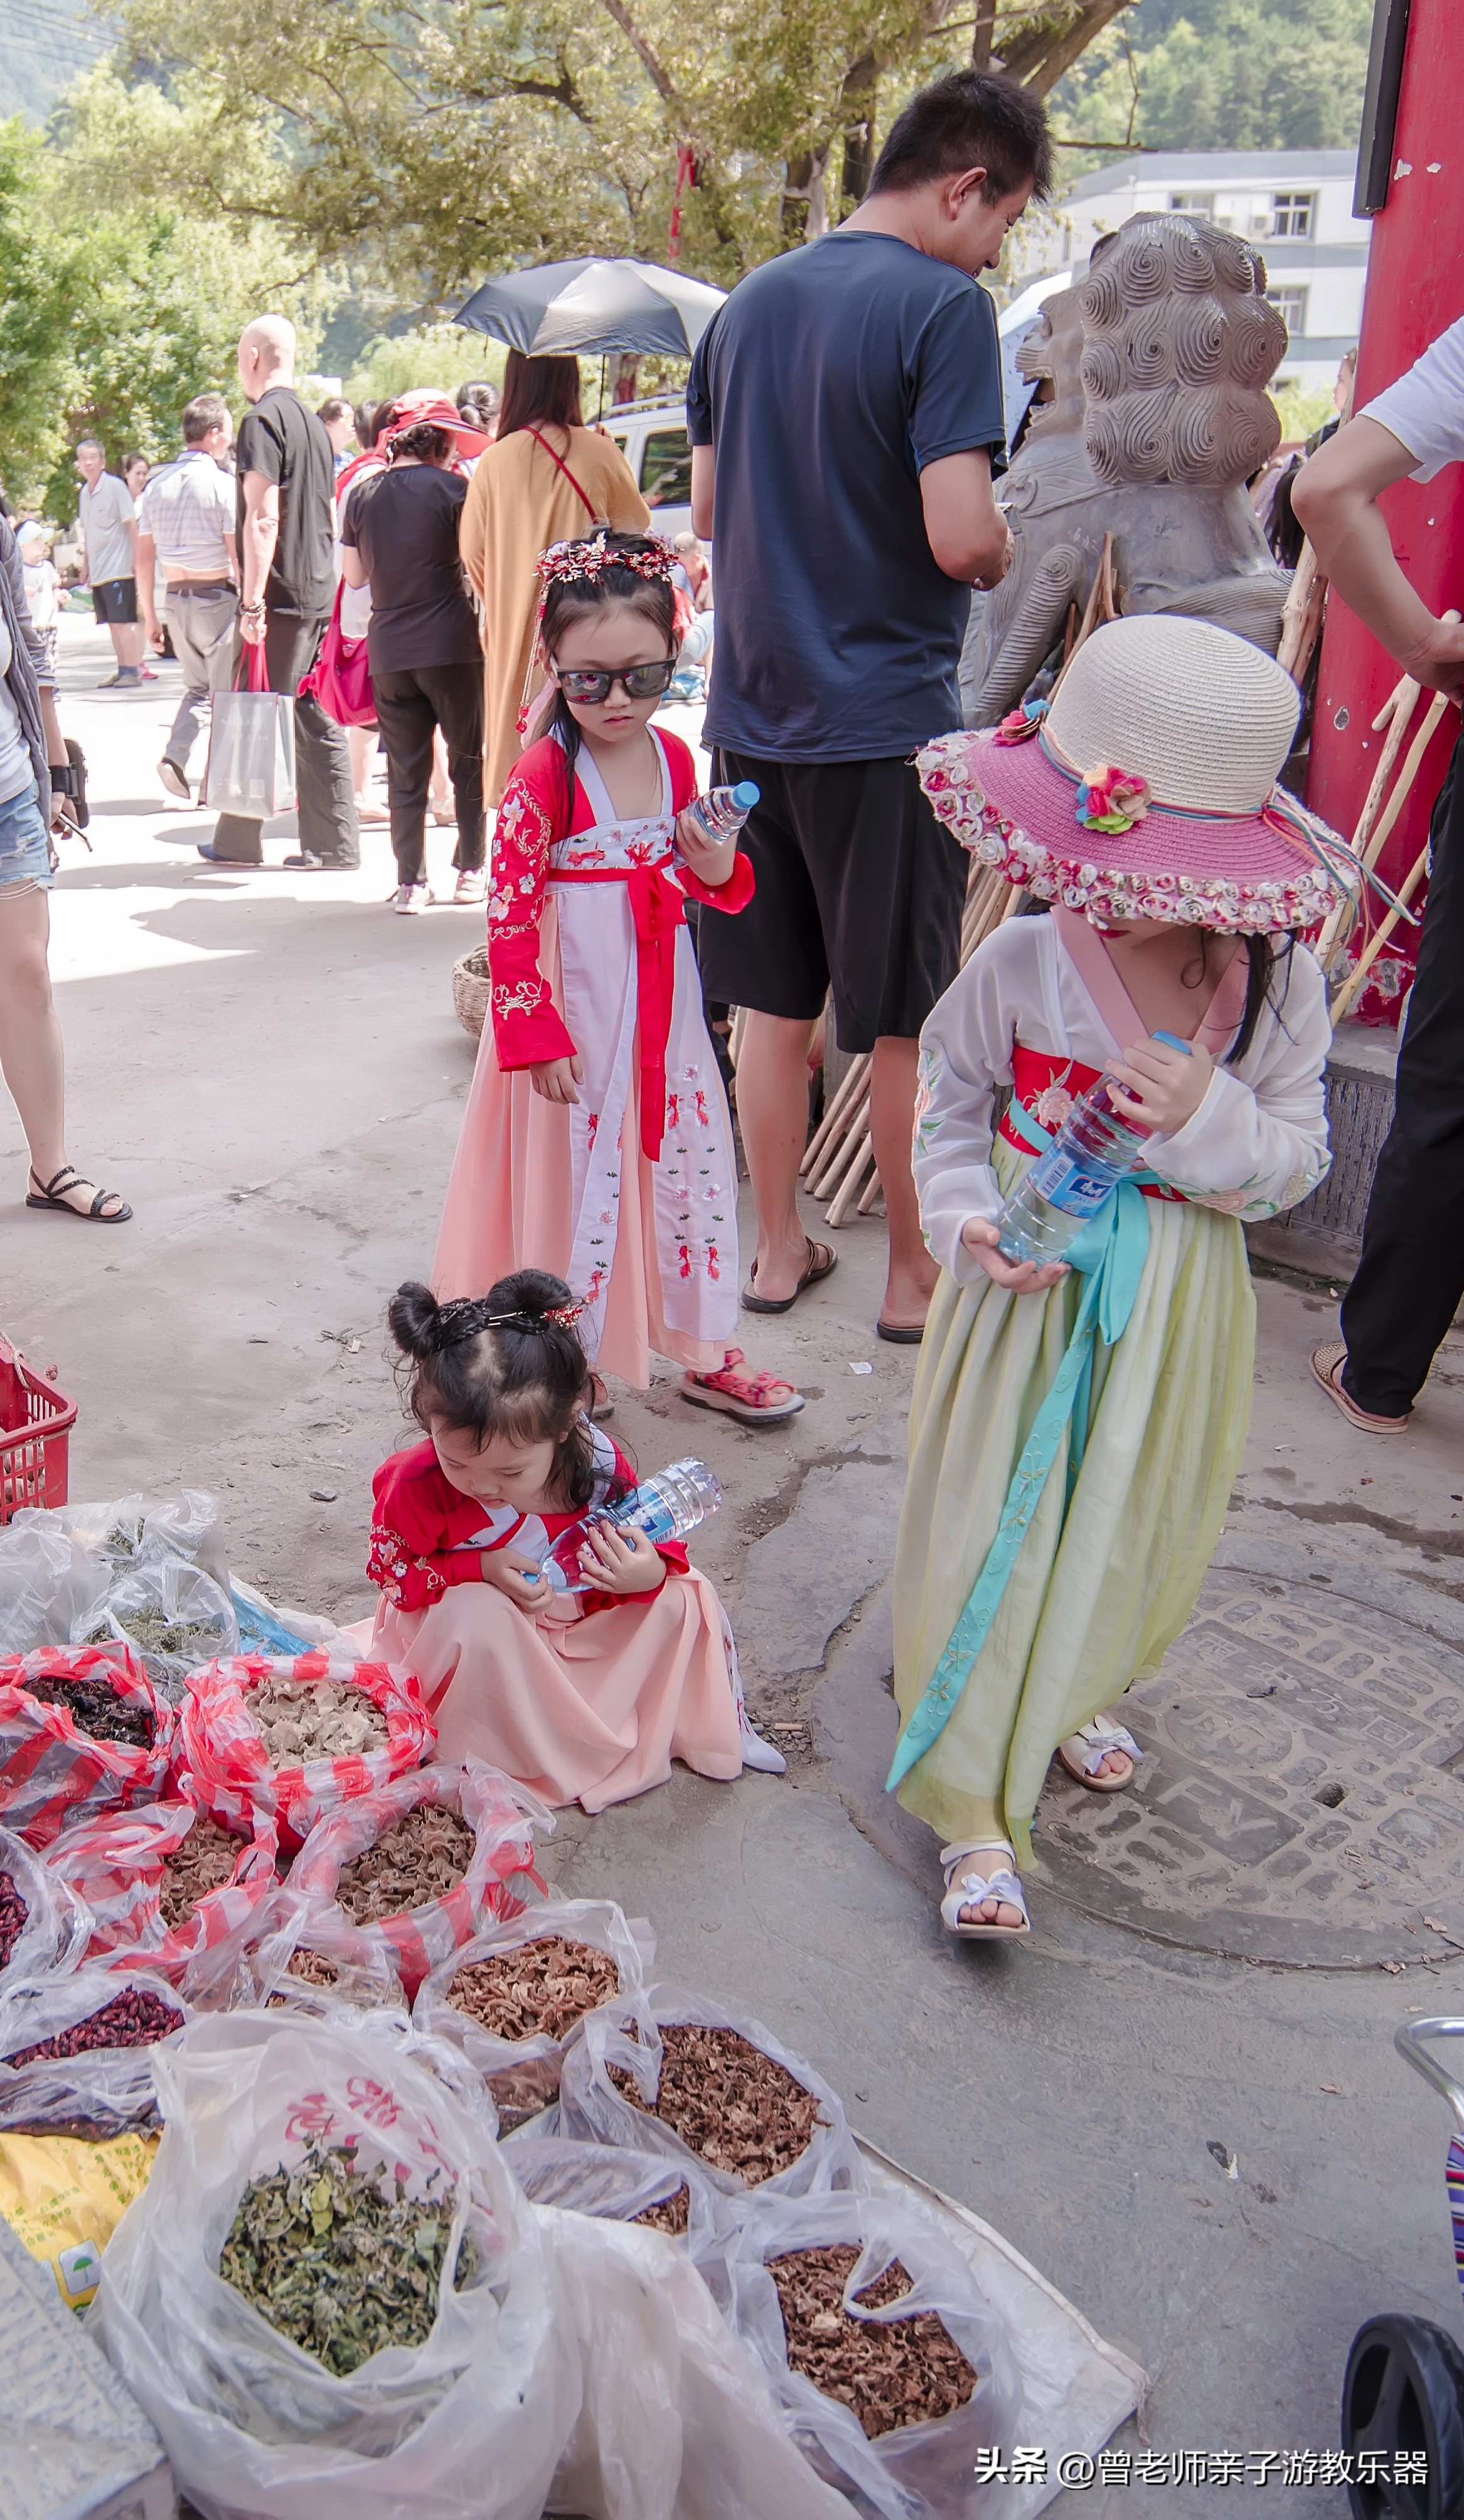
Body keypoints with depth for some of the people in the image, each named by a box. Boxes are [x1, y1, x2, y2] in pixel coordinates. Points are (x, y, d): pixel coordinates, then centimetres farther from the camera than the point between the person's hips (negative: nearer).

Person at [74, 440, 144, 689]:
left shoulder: (115, 486, -7)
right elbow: (87, 532, 19)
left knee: (123, 622, -7)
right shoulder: (84, 492, 13)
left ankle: (133, 671, -3)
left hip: (119, 567, -7)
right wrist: (87, 566, 19)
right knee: (112, 623, 10)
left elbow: (131, 524, -9)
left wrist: (136, 559, -13)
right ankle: (122, 669, 16)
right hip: (98, 570, 7)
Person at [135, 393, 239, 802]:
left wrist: (150, 616, 14)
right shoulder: (221, 484, -10)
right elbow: (239, 558, -14)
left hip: (176, 599, 6)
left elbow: (144, 562, 8)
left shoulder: (157, 485, 7)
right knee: (226, 693, 5)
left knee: (197, 687, 20)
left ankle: (176, 756, -1)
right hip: (218, 598, -6)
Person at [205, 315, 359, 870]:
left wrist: (253, 602, -18)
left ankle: (238, 841, 7)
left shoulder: (263, 419, -10)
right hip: (319, 594, 8)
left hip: (281, 595, -8)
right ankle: (334, 842, 8)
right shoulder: (312, 422, 16)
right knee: (316, 718, 8)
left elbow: (262, 519, -17)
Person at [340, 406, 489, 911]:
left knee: (405, 771, 6)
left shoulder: (363, 494, 6)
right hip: (451, 645, -3)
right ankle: (470, 871, 13)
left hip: (388, 651, 3)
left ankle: (410, 882, 4)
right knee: (469, 760, 10)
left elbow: (353, 574, 12)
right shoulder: (451, 487, -6)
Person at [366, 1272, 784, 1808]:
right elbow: (390, 1568, -14)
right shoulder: (419, 1483, -30)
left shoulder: (596, 1462, -24)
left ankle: (716, 1729, 10)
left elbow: (647, 1539, -8)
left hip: (575, 1618, 3)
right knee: (474, 1611, -37)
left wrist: (650, 1572, -34)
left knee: (682, 1597, -12)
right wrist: (481, 1569, -30)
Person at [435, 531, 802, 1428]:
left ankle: (705, 1353, 30)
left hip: (664, 1004, 6)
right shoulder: (544, 777, -16)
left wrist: (716, 870, -8)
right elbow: (509, 917, -15)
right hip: (577, 1009, -6)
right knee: (577, 1178, 2)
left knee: (692, 1162, 13)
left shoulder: (674, 757, 3)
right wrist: (535, 1033, -18)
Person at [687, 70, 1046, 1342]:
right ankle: (914, 1276, 17)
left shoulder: (747, 305, 12)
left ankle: (780, 1249, 24)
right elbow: (962, 536, -19)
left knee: (775, 1007, 14)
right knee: (906, 1022, 5)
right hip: (887, 715, -6)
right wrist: (1005, 552, 2)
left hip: (756, 708, 7)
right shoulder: (944, 306, -11)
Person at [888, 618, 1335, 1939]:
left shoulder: (1277, 982, -11)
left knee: (1137, 1522, 17)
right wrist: (970, 1219, -17)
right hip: (1032, 1290, -1)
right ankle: (974, 1809, 15)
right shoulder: (1023, 961, -14)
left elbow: (1298, 1157, -4)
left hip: (1176, 1305, 2)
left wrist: (1210, 1122, -24)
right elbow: (950, 1102, 0)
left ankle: (1073, 1694, 49)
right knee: (987, 1530, 1)